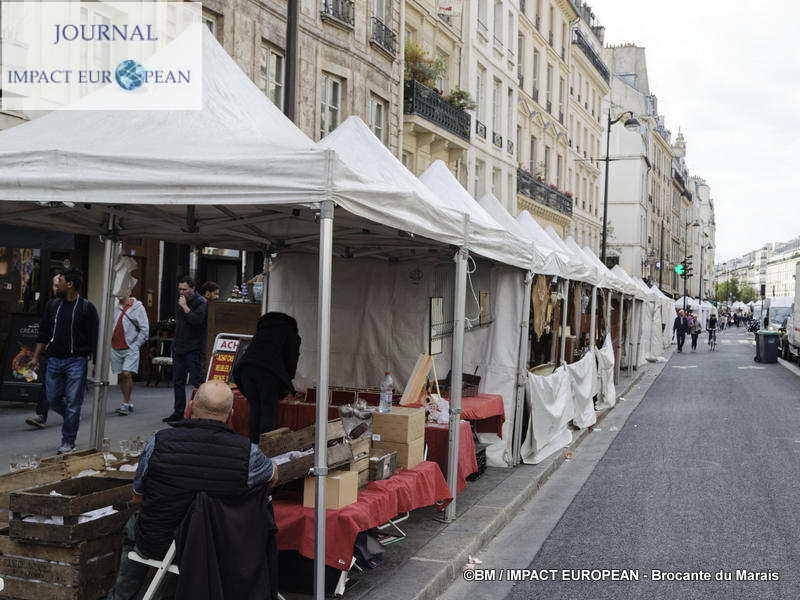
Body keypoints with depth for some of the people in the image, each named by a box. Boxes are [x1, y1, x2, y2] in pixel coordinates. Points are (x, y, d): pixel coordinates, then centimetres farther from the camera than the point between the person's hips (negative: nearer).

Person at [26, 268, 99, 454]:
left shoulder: (86, 307, -6)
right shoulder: (53, 306, 10)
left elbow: (94, 337, -6)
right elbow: (44, 333, 14)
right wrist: (35, 357, 9)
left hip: (76, 361, -5)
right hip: (54, 360, 5)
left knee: (72, 403, -2)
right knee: (53, 399, 7)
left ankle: (68, 442, 8)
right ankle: (72, 418, 35)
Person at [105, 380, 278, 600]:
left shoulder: (159, 442, -19)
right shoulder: (246, 452, -19)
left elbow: (138, 497, -2)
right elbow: (273, 474, 5)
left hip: (155, 545, -1)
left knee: (133, 526, 34)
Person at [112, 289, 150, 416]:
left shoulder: (138, 307, -3)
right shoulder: (114, 308, 10)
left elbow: (145, 329, -5)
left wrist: (135, 345, -8)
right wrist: (110, 341, 5)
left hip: (130, 349, -5)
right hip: (115, 349, 5)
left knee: (127, 374, -16)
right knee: (121, 376, 9)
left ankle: (126, 404, -8)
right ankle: (128, 404, 20)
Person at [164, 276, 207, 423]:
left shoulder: (201, 302, -8)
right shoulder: (182, 301, 16)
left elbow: (197, 319, -26)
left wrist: (184, 306, -19)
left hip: (193, 350, -8)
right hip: (179, 349, 8)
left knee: (196, 382, -9)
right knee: (178, 382, 10)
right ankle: (178, 412, 17)